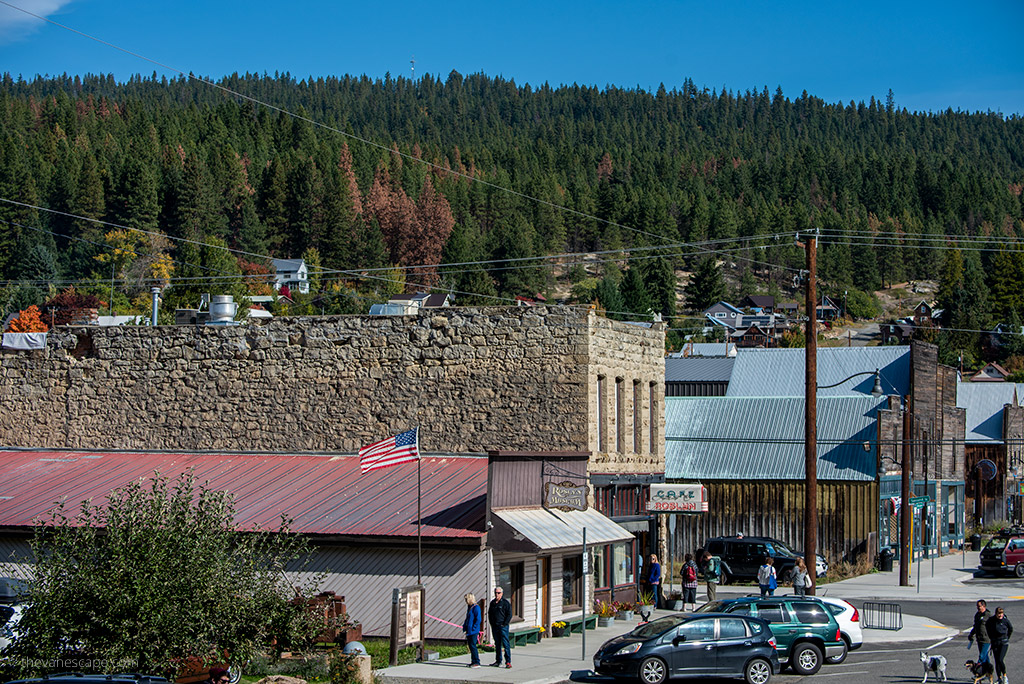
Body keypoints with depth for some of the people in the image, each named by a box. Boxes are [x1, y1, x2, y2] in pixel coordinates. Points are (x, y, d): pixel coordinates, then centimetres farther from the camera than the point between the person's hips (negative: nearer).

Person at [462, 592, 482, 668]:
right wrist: (464, 626, 15)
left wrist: (473, 629, -20)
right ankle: (473, 661, 19)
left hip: (473, 631, -10)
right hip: (469, 631, 10)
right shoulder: (469, 607, 15)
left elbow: (478, 620, -18)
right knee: (470, 645, 12)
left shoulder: (476, 607, -14)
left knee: (473, 645, -11)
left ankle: (477, 662, -9)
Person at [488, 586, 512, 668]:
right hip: (494, 627, 6)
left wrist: (504, 624, -11)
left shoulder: (505, 602, -6)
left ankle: (508, 661, -10)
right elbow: (489, 614, 22)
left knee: (505, 644, -9)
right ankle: (498, 661, 18)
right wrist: (491, 624, 11)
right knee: (497, 644, 11)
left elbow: (509, 615, -7)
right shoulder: (492, 603, 13)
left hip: (503, 626, -6)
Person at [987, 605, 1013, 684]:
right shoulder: (991, 620, -7)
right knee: (997, 661, 5)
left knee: (1000, 660, -15)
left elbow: (1010, 629, 9)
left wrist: (1007, 638, 11)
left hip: (1004, 643, -3)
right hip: (995, 643, 3)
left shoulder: (1005, 620, -10)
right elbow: (987, 627, 13)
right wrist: (991, 637, 14)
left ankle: (1005, 676, 3)